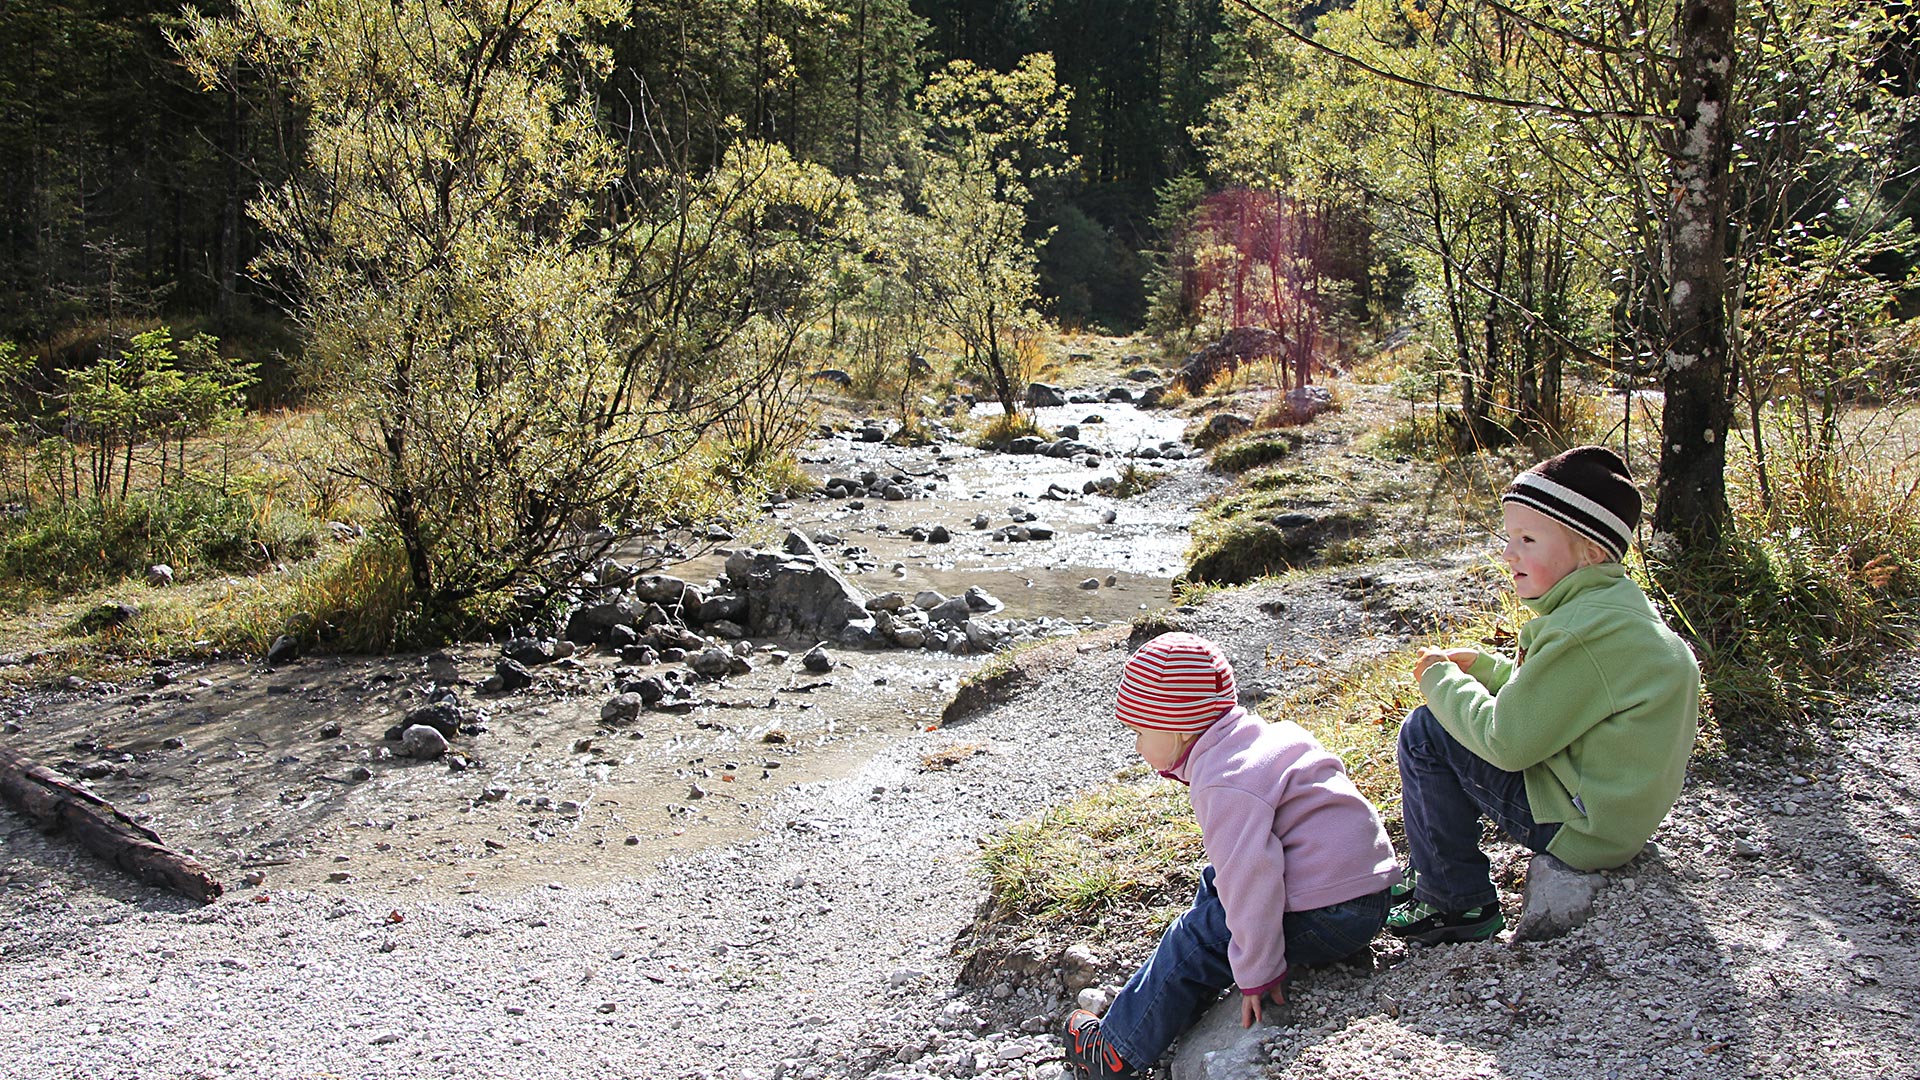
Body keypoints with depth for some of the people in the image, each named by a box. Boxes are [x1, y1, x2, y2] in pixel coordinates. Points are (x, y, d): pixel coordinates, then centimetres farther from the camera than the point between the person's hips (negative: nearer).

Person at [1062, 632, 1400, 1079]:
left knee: (1196, 939, -3)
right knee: (1214, 886, 21)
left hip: (1326, 917, -10)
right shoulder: (1263, 736, 11)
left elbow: (1251, 876, -24)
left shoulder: (1225, 784, -19)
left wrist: (1258, 973, -16)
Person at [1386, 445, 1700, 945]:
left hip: (1581, 828, -10)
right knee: (1454, 718, 17)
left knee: (1424, 733, -9)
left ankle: (1458, 904, 2)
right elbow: (1543, 693, 20)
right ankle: (1432, 872, 26)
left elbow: (1508, 740, -23)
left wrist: (1442, 680, -8)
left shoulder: (1585, 633, -26)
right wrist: (1476, 665, 8)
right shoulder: (1613, 604, 6)